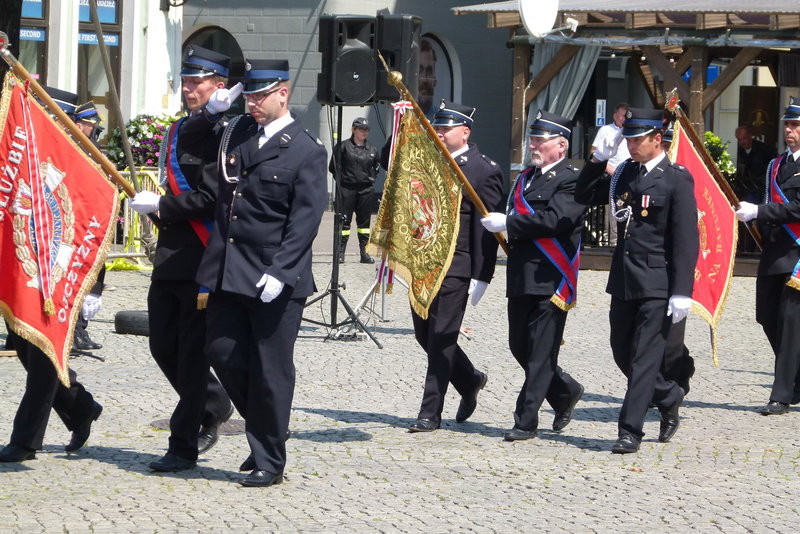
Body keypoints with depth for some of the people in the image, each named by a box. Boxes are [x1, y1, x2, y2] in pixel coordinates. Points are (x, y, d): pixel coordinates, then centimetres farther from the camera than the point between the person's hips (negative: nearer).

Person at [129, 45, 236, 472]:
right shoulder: (180, 131, 16)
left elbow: (211, 198, -18)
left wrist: (160, 205, -13)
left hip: (203, 261, -8)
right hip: (170, 257, 9)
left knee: (192, 353, -2)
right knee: (163, 345, 13)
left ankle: (184, 445, 5)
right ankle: (213, 405, 33)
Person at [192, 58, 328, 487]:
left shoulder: (306, 151, -7)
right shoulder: (234, 133, 11)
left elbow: (305, 222, -12)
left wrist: (279, 272, -20)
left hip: (275, 281, -6)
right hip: (228, 272, 6)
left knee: (270, 367, 0)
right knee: (223, 352, 6)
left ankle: (269, 461, 10)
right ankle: (262, 430, 27)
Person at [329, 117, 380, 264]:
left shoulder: (372, 149, 10)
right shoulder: (343, 146, -3)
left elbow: (377, 164, 25)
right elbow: (333, 166, 0)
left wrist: (372, 178, 13)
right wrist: (340, 178, -4)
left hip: (366, 189, 4)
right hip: (347, 188, -4)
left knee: (364, 220, 6)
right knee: (344, 220, -4)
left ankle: (364, 252, 11)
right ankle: (340, 252, -1)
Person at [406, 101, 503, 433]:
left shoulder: (484, 171, -6)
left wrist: (481, 277, -13)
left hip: (455, 268, -7)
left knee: (441, 339, -3)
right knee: (425, 335, 12)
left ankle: (431, 414, 3)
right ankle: (469, 381, 35)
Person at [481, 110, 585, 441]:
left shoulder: (570, 180, -9)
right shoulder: (525, 178, 19)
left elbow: (554, 219, -22)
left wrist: (507, 223, -17)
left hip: (550, 280, -9)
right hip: (520, 278, 9)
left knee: (540, 353, -3)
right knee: (520, 347, 13)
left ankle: (526, 422, -1)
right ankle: (566, 392, 32)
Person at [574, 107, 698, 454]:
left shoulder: (677, 179, -8)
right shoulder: (625, 174, 11)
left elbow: (686, 239, -12)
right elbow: (584, 196, 18)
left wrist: (682, 292, -17)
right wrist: (598, 159, 3)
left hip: (657, 284, -7)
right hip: (624, 281, 7)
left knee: (644, 357, -5)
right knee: (622, 352, 13)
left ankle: (630, 431, -2)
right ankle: (668, 398, 34)